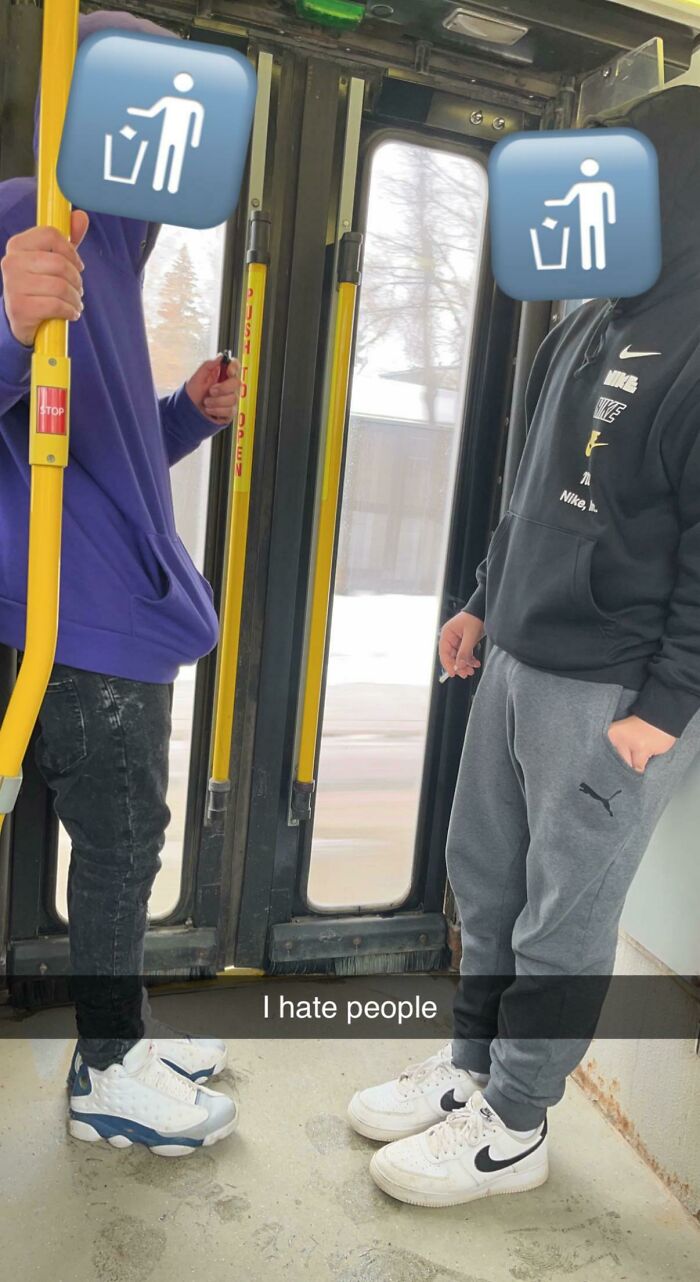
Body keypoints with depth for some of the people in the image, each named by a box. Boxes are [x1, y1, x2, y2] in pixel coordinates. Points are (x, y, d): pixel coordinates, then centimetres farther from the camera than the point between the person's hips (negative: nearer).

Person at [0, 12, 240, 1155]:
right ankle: (106, 1076, 25)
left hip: (132, 613, 9)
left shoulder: (110, 249, 19)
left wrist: (193, 413, 6)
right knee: (118, 843, 3)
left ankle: (120, 1033, 36)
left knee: (127, 838, 18)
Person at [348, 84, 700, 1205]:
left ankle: (512, 1128, 26)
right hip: (518, 662, 8)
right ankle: (469, 1068, 37)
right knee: (485, 883, 17)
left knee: (563, 920, 6)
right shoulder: (587, 331, 14)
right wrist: (485, 603, 18)